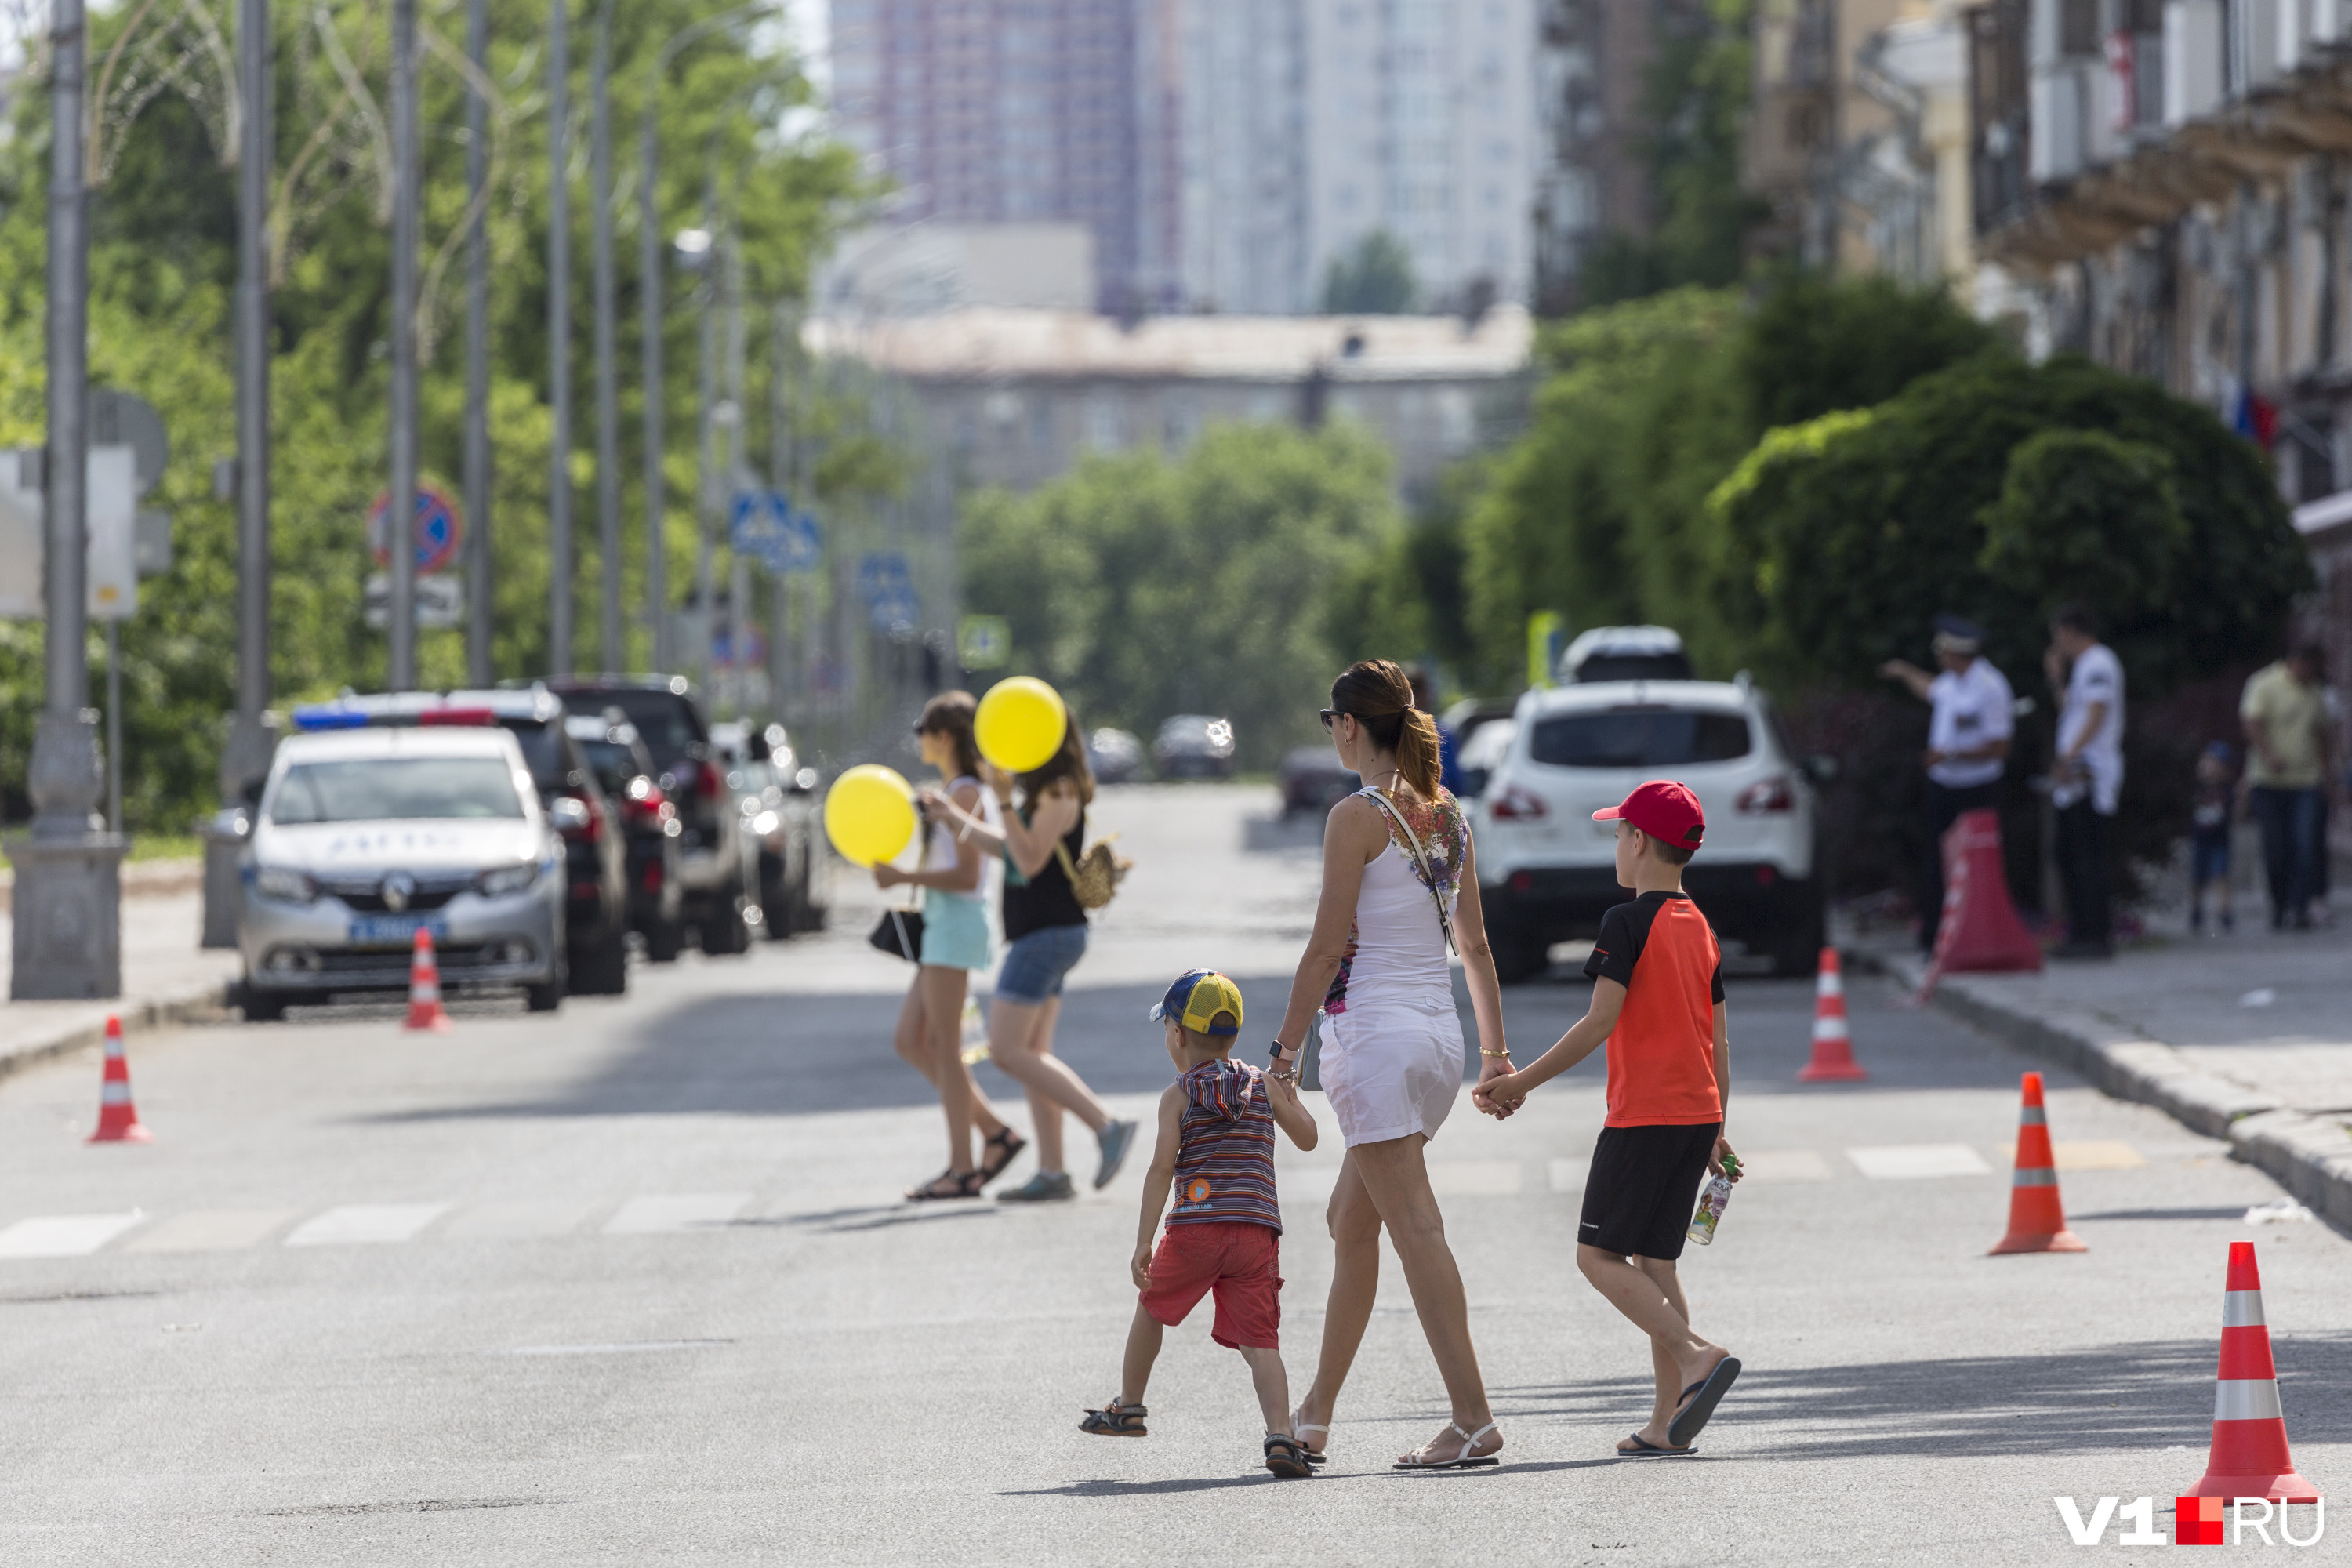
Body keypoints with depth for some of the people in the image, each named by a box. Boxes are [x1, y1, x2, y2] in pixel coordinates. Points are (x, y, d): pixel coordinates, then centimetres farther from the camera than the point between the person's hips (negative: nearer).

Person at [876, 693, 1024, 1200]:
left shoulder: (965, 794, -13)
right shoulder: (966, 792, 17)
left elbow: (967, 875, -19)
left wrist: (905, 877, -18)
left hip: (956, 923, -10)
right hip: (943, 925, 10)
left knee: (944, 1047, -8)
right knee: (909, 1040, 10)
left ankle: (962, 1167, -7)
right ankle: (995, 1133, 9)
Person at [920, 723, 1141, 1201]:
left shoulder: (1059, 794, -15)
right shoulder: (1048, 793, 15)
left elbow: (1030, 860, -22)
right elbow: (1005, 847, 27)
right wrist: (951, 812, 31)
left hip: (1047, 934, -10)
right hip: (1042, 934, 10)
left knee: (1007, 1050, -11)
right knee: (1031, 1055, 9)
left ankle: (1106, 1127, -14)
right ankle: (1052, 1174, 6)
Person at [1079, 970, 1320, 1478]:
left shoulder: (1178, 1096, 2)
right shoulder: (1264, 1086, 12)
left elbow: (1162, 1170, -5)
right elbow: (1307, 1138, 23)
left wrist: (1143, 1243, -6)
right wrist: (1290, 1096, 40)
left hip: (1195, 1227, -2)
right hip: (1259, 1232, 2)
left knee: (1151, 1310, 23)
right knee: (1259, 1340, -2)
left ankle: (1128, 1407, 36)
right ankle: (1280, 1433, -21)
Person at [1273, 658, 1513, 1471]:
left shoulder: (1359, 817, -12)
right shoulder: (1448, 816, 10)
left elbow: (1327, 947, -13)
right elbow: (1474, 943, 15)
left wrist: (1285, 1048, -7)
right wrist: (1496, 1050, 21)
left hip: (1376, 1032, -8)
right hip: (1440, 1033, 8)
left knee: (1416, 1229, -8)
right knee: (1350, 1221, 17)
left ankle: (1473, 1419, -13)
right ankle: (1316, 1411, 24)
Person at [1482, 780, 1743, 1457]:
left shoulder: (1628, 923, -11)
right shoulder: (1701, 929, 12)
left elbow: (1600, 1022, -16)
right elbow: (1719, 1039, 15)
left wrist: (1523, 1081, -10)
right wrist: (1716, 1130, 21)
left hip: (1643, 1115, -8)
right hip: (1697, 1115, 8)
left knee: (1599, 1255, -2)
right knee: (1653, 1259, 11)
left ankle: (1696, 1354, -19)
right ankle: (1668, 1421, 5)